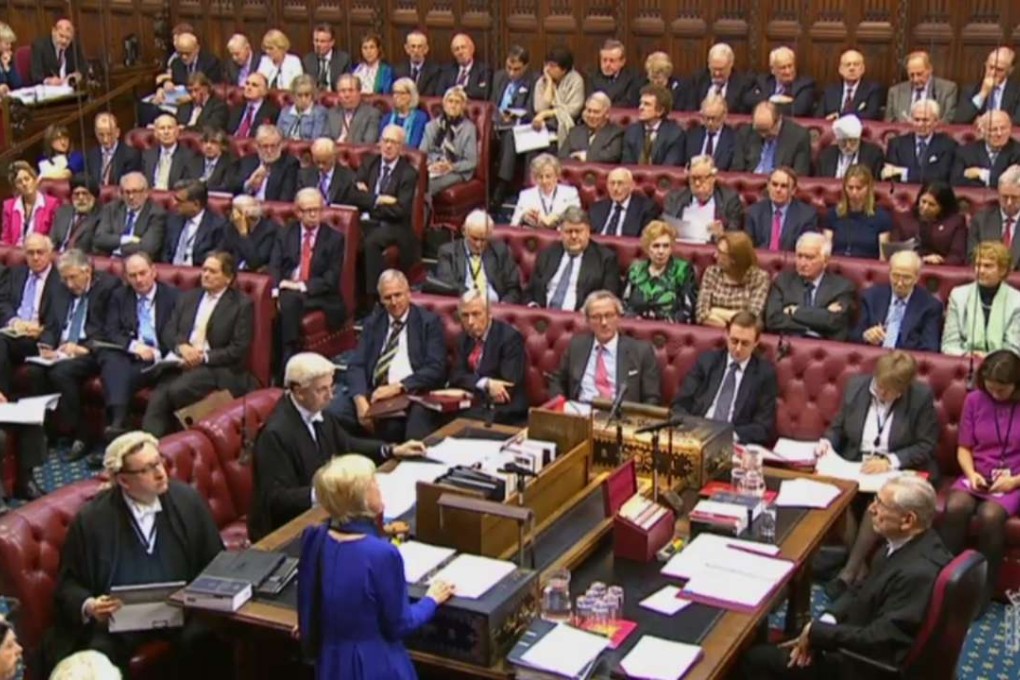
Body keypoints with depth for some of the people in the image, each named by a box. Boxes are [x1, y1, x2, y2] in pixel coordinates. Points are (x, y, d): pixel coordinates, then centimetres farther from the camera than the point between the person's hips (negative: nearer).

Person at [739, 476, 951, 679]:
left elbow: (876, 640, -29)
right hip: (861, 638, 9)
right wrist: (825, 621, -7)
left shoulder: (917, 573, -32)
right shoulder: (909, 542, -3)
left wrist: (817, 632, -18)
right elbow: (863, 589, 8)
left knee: (756, 658, -3)